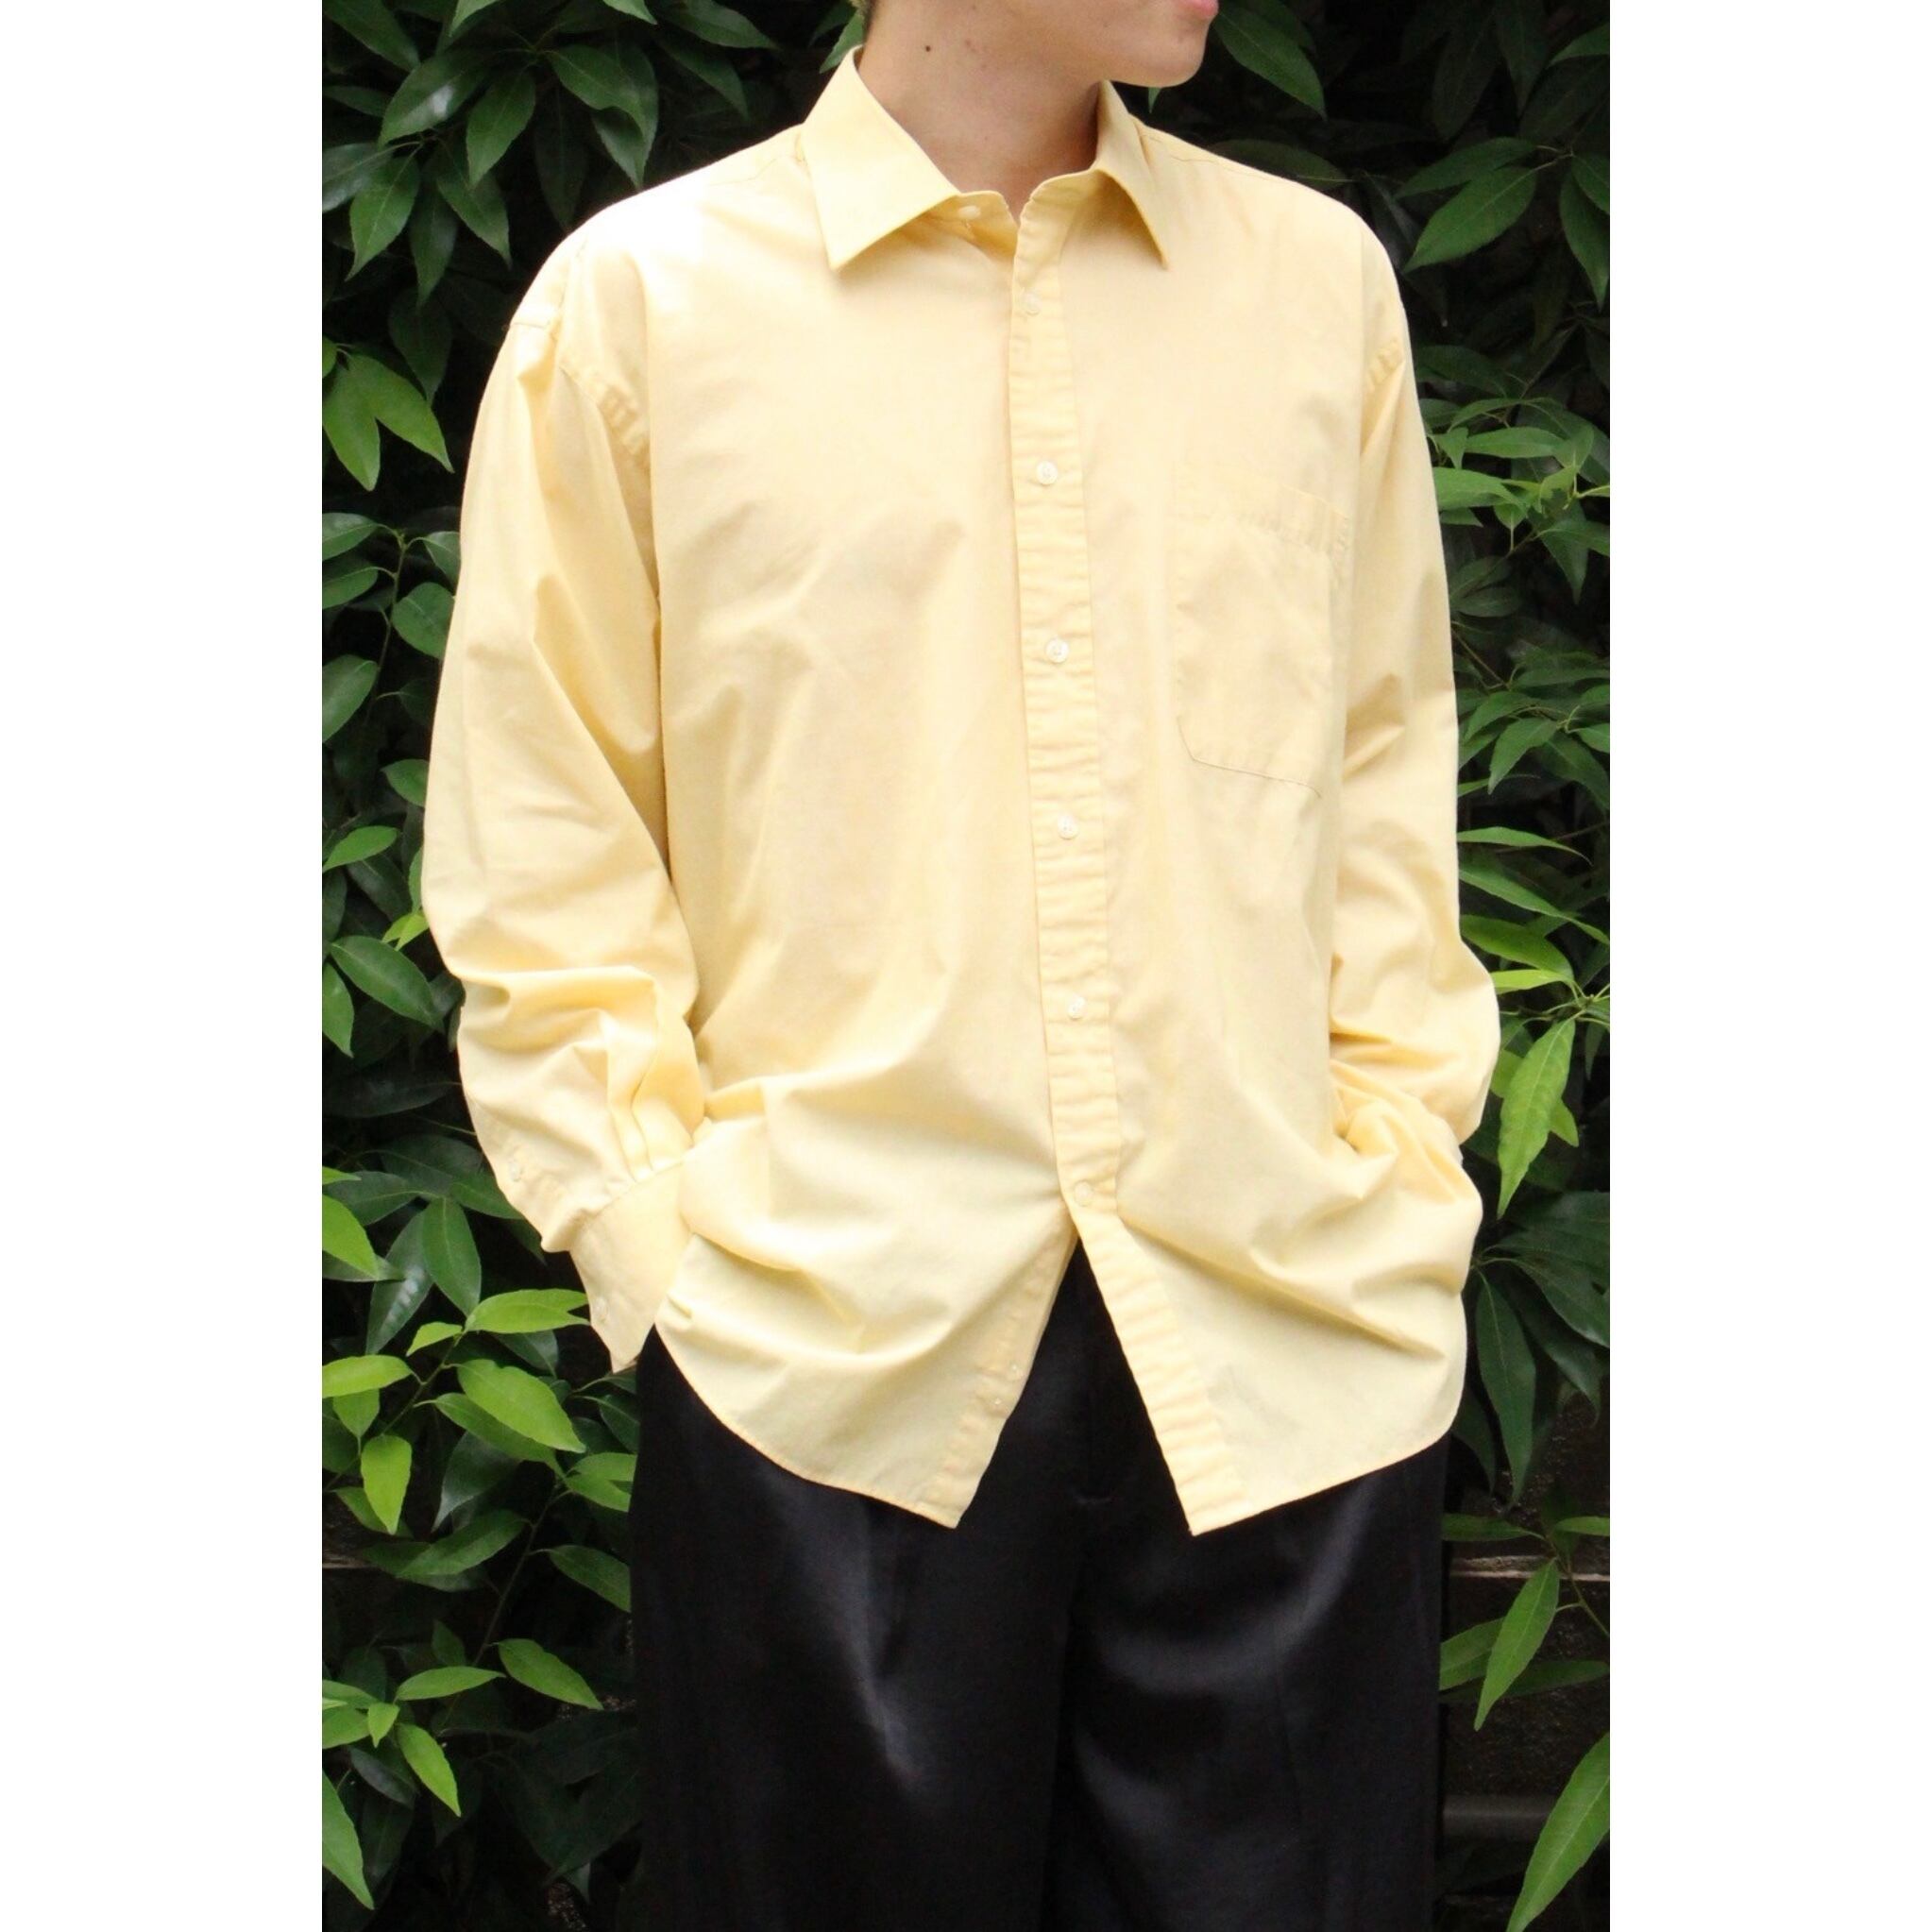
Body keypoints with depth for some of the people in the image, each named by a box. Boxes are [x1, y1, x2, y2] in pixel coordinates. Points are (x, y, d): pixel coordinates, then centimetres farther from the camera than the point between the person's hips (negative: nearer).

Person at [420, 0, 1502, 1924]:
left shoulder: (1318, 274, 9)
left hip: (1291, 1346, 2)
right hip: (826, 1353, -2)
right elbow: (537, 854, 3)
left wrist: (1404, 1170, 5)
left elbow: (1387, 762, 14)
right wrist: (654, 1243, -4)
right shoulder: (638, 297, 2)